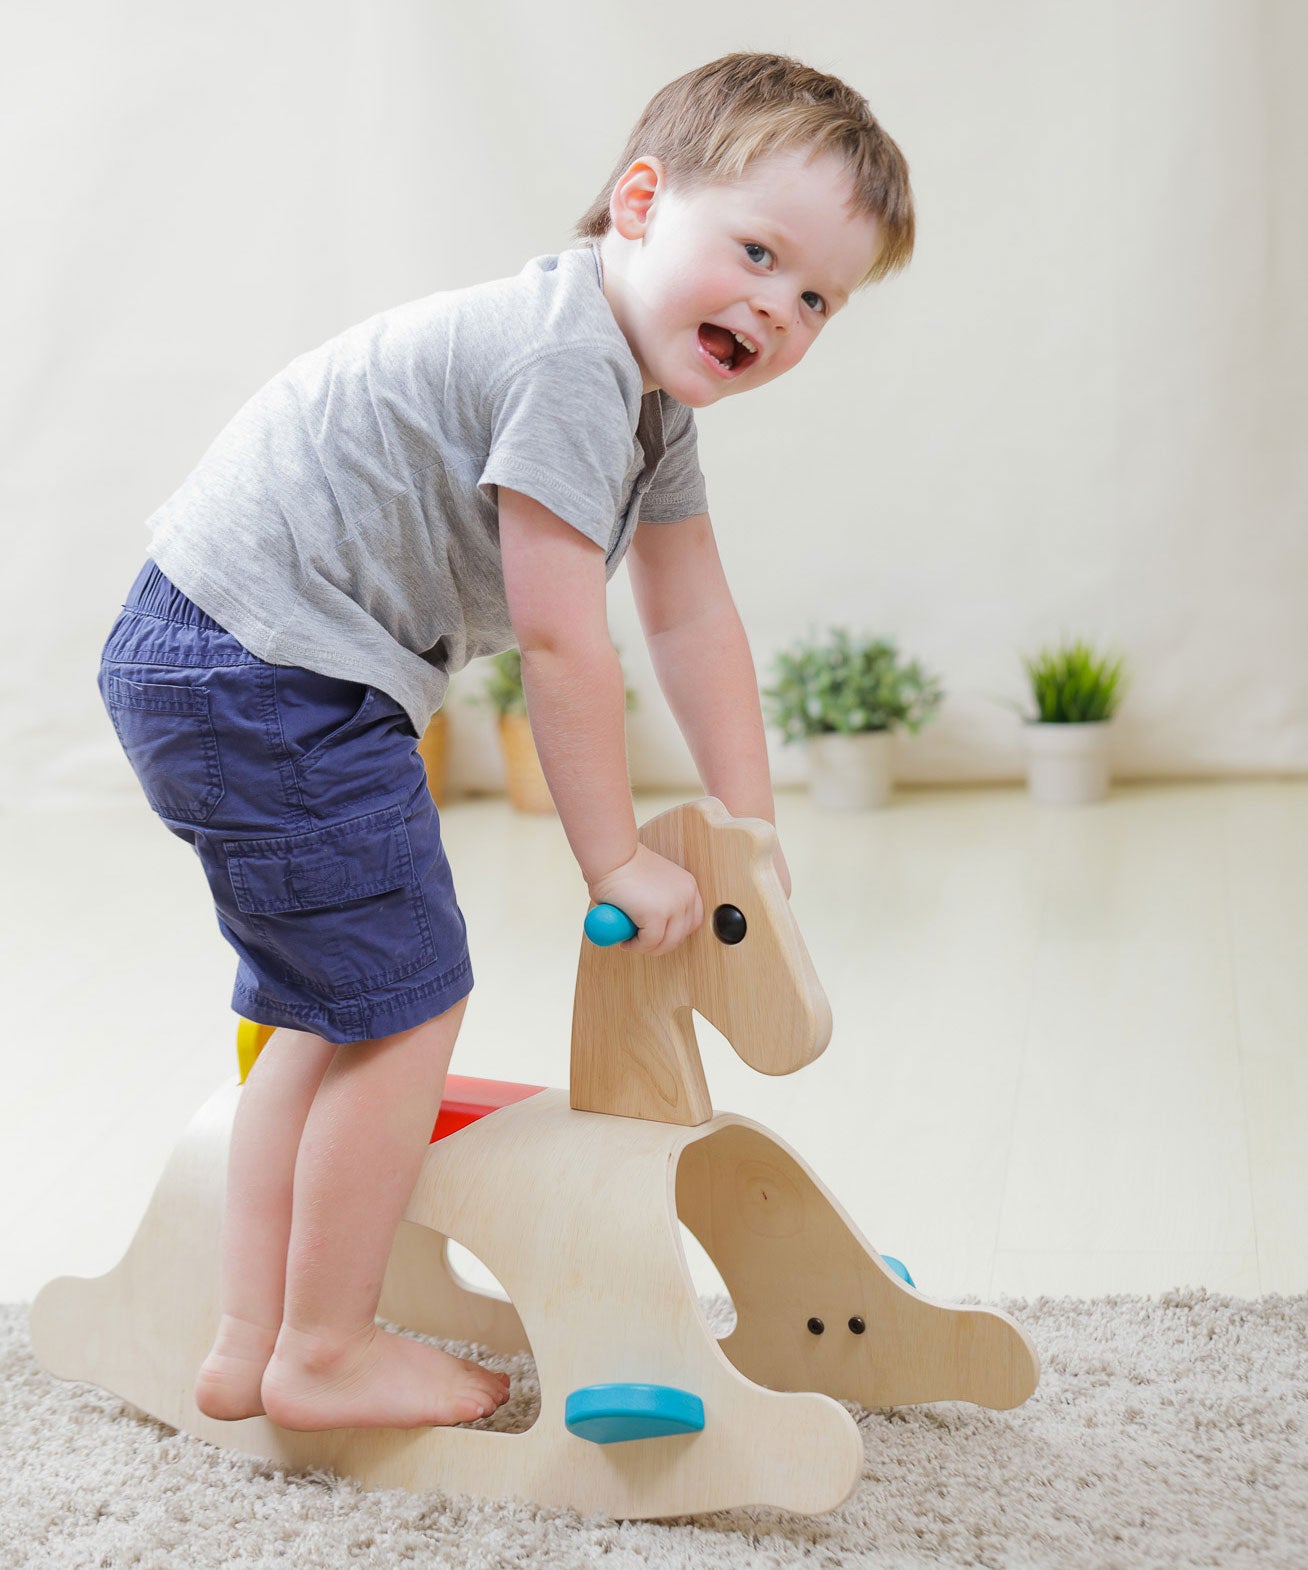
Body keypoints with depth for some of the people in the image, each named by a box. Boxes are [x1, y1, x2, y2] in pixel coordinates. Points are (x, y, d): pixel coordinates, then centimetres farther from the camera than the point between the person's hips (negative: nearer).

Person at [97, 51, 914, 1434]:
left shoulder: (655, 382, 12)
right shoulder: (568, 357, -21)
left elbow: (691, 612, 16)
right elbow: (562, 642, -21)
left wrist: (749, 831, 15)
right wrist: (616, 861, -12)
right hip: (263, 668, -11)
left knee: (330, 1008, 16)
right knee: (406, 999, -3)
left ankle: (250, 1346, 25)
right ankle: (327, 1354, 11)